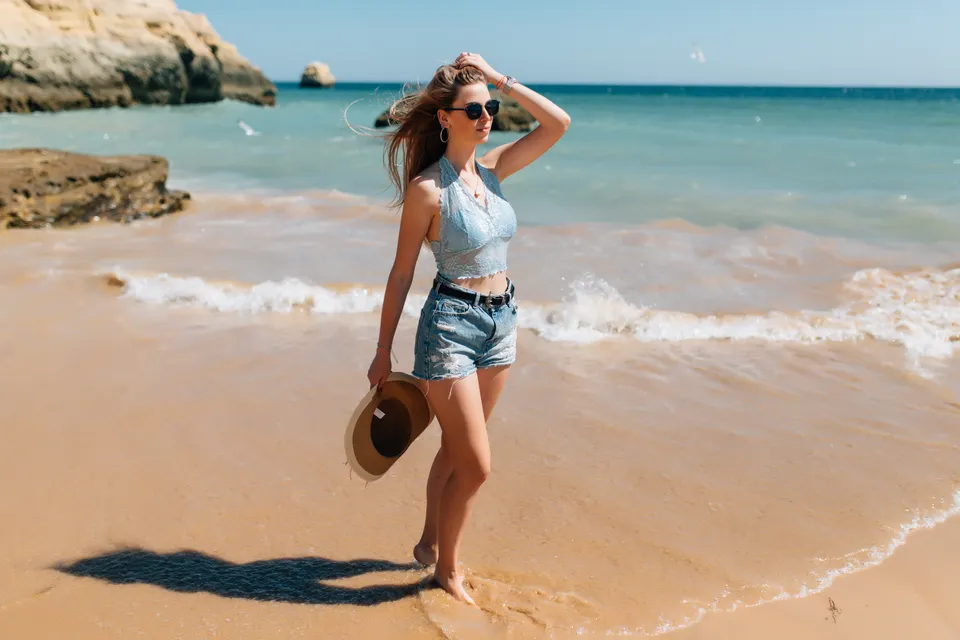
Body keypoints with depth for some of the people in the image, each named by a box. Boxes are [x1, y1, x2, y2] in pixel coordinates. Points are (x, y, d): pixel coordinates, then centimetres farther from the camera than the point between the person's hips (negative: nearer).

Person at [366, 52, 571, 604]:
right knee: (476, 465, -1)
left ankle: (431, 545, 40)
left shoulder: (492, 169, 5)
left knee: (456, 450, 20)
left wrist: (497, 78, -3)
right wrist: (384, 350, -4)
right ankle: (448, 569, 22)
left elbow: (558, 123, 1)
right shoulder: (428, 187, -13)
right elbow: (402, 272, -8)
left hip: (501, 321, 7)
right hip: (451, 325, -7)